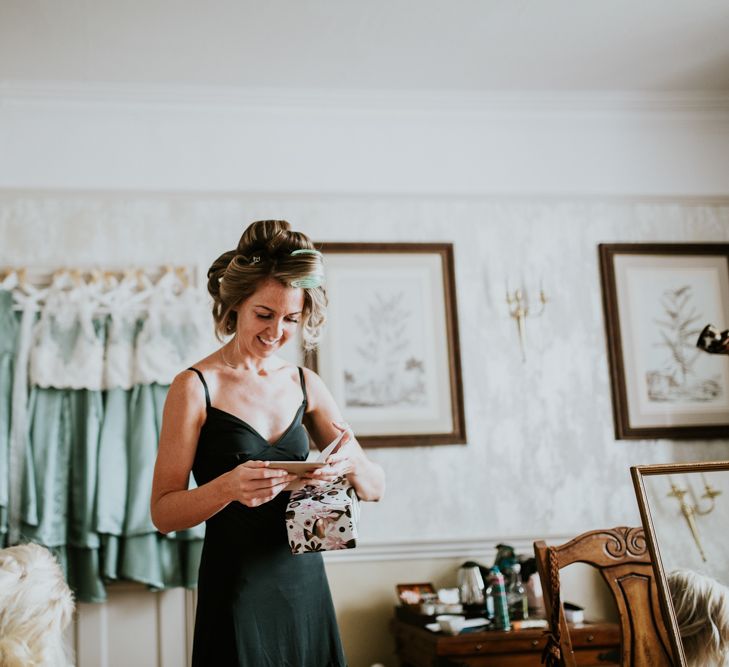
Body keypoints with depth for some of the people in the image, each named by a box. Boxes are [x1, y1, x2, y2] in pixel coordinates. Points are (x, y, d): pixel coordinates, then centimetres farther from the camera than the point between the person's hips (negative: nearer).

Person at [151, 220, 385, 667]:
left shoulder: (305, 385, 5)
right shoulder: (195, 387, -8)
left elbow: (375, 488, 5)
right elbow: (163, 512, -9)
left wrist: (352, 463, -18)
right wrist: (228, 486, -28)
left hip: (306, 590, 4)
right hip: (236, 594, -4)